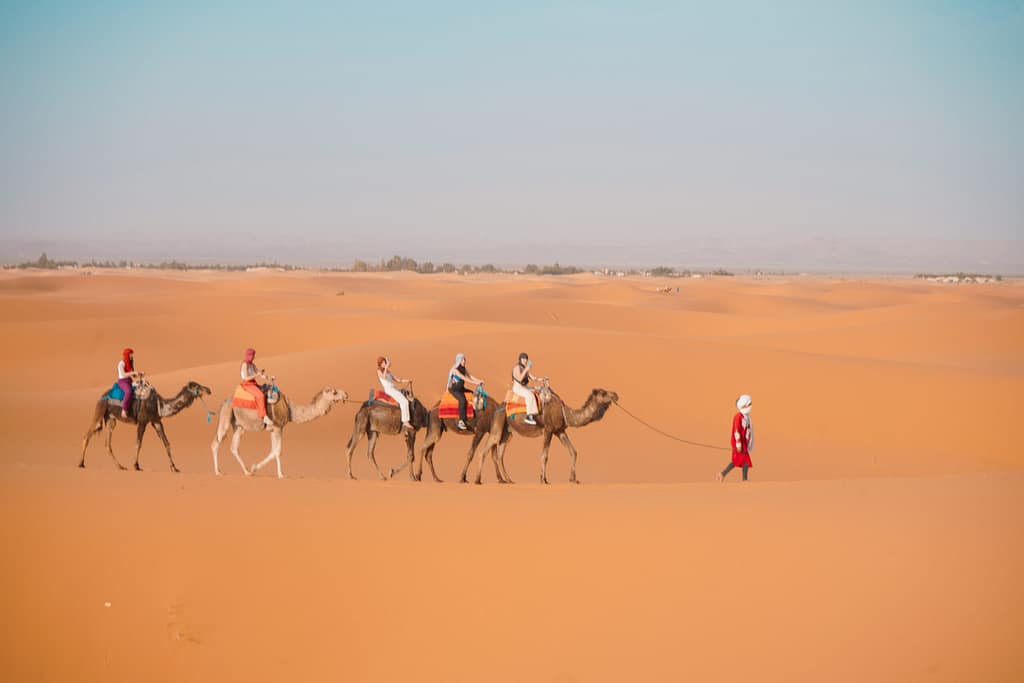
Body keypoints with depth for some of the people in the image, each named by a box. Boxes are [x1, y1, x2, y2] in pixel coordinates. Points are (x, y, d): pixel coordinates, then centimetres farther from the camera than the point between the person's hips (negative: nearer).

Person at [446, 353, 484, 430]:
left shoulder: (464, 369, 9)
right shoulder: (455, 369, -16)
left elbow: (470, 377, 0)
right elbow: (463, 378, -26)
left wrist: (479, 381, -17)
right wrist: (474, 383, -31)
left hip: (461, 388, 8)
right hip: (454, 389, -8)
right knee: (462, 400, -33)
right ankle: (461, 421, -34)